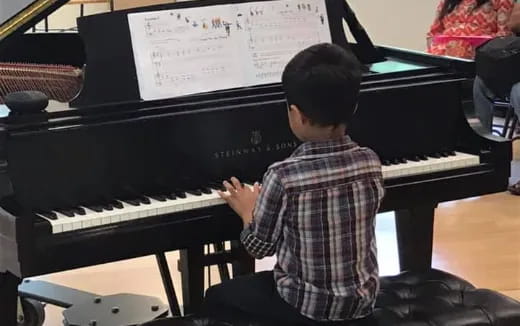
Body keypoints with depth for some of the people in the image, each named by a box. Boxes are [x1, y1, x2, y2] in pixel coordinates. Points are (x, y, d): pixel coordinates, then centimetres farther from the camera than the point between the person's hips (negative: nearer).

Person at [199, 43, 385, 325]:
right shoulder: (370, 163, -9)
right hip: (361, 300, 5)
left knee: (216, 298, 20)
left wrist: (247, 211, 9)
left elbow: (259, 247, -11)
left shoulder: (282, 177, -24)